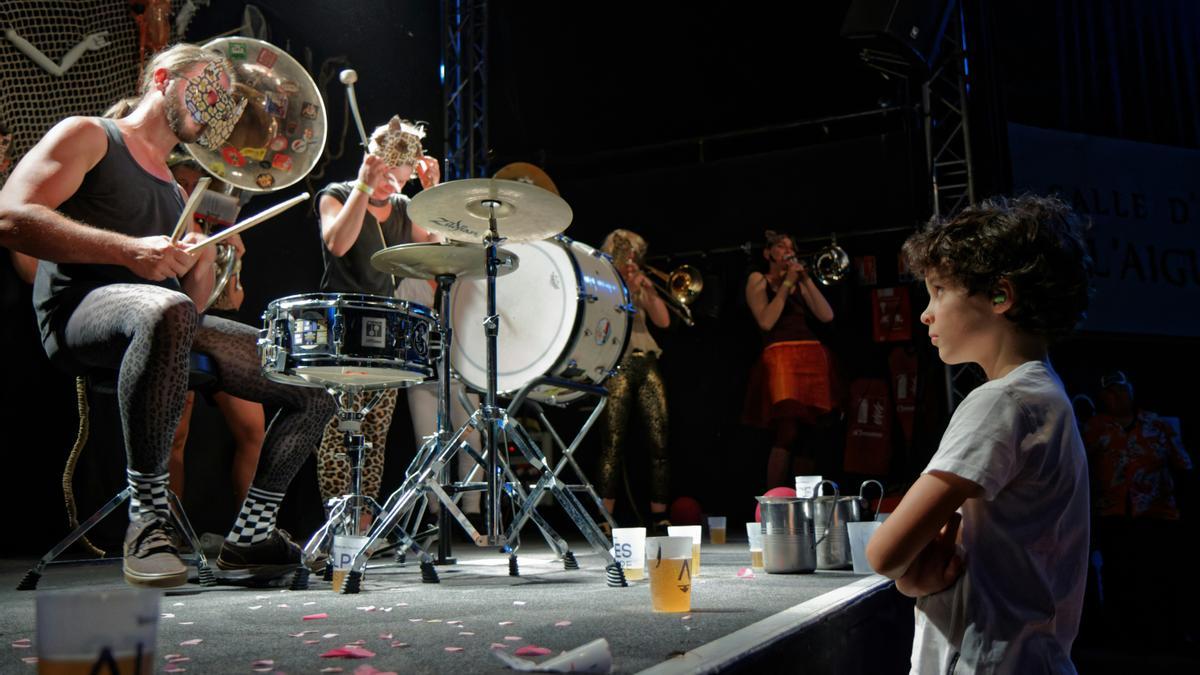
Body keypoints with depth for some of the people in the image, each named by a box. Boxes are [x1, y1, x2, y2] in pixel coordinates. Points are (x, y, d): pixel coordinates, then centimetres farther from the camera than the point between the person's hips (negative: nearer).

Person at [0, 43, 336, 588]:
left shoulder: (178, 191, 27)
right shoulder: (88, 136, 7)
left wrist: (201, 261, 1)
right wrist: (128, 250, -23)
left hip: (168, 320, 7)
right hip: (82, 312, -7)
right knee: (168, 312, -43)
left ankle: (250, 536, 1)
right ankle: (148, 522, -33)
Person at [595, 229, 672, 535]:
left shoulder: (641, 286, 22)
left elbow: (663, 321, 10)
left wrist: (650, 292, -2)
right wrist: (628, 289, -11)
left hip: (646, 364, 5)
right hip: (616, 367, -5)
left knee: (659, 444, -1)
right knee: (613, 446, -9)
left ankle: (660, 519, 6)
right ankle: (605, 521, -7)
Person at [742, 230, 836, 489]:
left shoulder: (799, 281, 21)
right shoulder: (758, 279, 9)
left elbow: (826, 316, 7)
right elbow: (766, 321, -7)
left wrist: (806, 280, 3)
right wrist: (786, 283, -4)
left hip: (813, 357, 5)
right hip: (780, 356, -5)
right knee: (787, 433, -19)